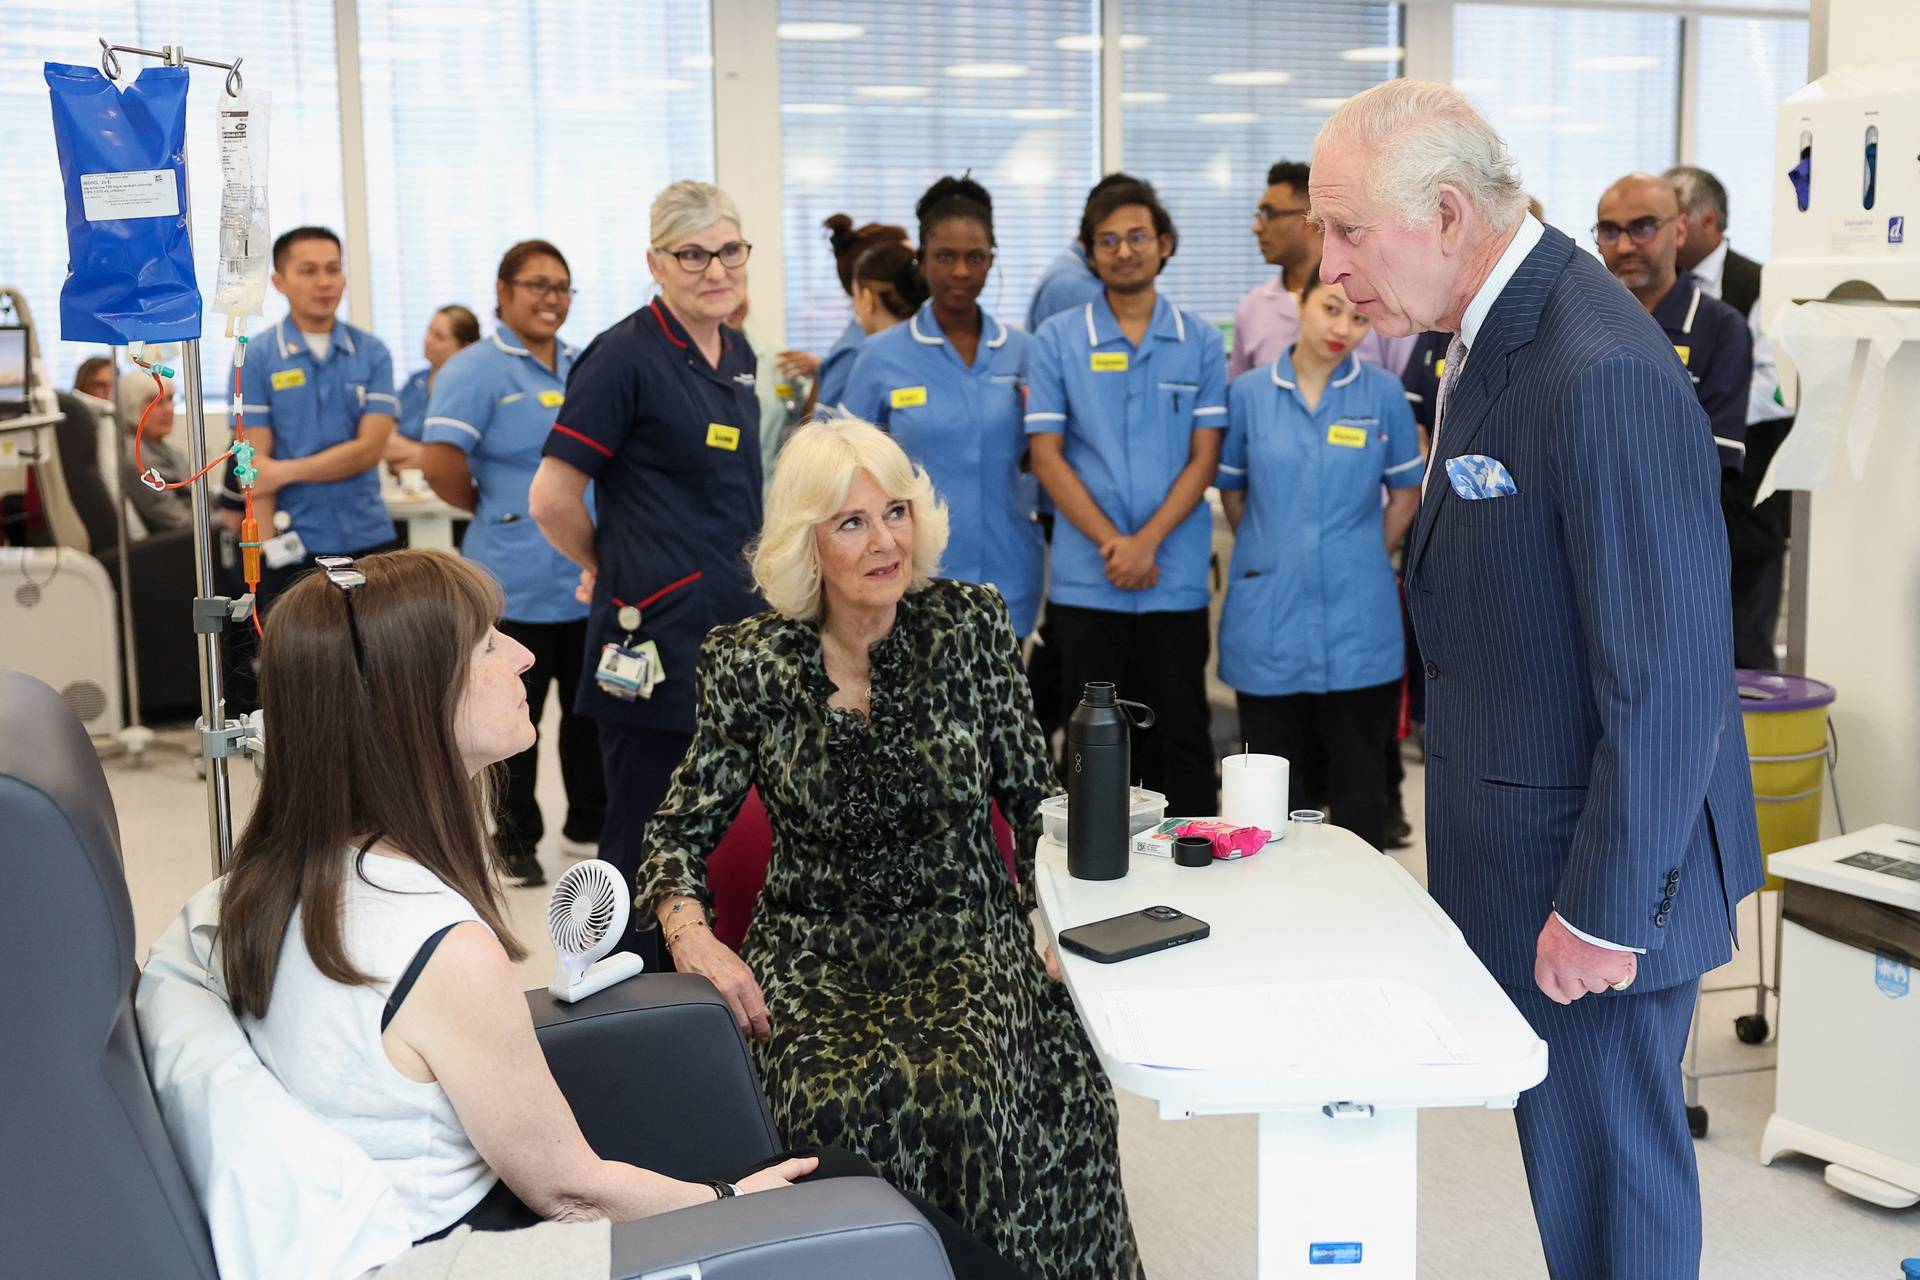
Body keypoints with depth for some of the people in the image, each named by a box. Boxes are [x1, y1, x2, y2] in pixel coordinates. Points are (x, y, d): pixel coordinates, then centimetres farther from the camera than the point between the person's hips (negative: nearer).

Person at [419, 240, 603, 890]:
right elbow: (439, 462, -20)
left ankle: (588, 827, 30)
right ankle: (513, 842, 20)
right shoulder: (476, 369, -10)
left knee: (593, 709, 15)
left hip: (591, 574, 6)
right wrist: (489, 508, -6)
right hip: (519, 583, -6)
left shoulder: (584, 368, 10)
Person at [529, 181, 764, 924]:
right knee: (644, 843, 3)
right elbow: (551, 500, -14)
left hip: (736, 632, 8)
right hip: (659, 639, -8)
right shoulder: (625, 356, -12)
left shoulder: (737, 354, 12)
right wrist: (610, 567, 0)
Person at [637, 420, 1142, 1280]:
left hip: (964, 934, 0)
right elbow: (684, 829, 4)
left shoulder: (970, 623, 0)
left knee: (959, 1095, -29)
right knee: (839, 1103, -29)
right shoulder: (747, 665, -3)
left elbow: (1034, 801, 6)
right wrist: (688, 931, -15)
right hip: (817, 951, 0)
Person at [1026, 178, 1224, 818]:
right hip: (1085, 579, 0)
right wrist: (1112, 542, -11)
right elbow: (1046, 455, -1)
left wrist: (1148, 541, -12)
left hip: (1177, 577, 0)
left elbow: (1204, 456, 1)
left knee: (1182, 734, 5)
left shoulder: (1200, 342, 5)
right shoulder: (1056, 340, 3)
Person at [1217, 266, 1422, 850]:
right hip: (1268, 619, 1)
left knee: (1360, 785, 6)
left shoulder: (1383, 393, -1)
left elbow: (1406, 492, 9)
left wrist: (1366, 560, 7)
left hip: (1357, 623, -1)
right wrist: (1268, 554, 10)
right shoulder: (1250, 392, 1)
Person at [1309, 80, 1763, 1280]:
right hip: (1523, 854, 9)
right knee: (1567, 1143, 20)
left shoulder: (1606, 378, -25)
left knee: (1603, 1176, 7)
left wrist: (1606, 910, -19)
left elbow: (1669, 675, -24)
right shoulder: (1490, 335, 5)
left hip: (1600, 875, -9)